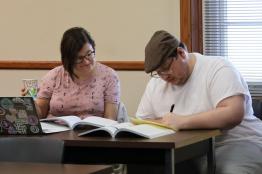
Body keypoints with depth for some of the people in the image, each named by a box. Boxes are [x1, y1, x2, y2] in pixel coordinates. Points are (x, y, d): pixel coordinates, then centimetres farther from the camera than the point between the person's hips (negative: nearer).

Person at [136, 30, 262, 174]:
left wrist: (182, 122, -26)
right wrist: (165, 123, -9)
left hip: (235, 144, -5)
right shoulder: (156, 83, 11)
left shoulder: (218, 69, -8)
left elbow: (234, 114, -22)